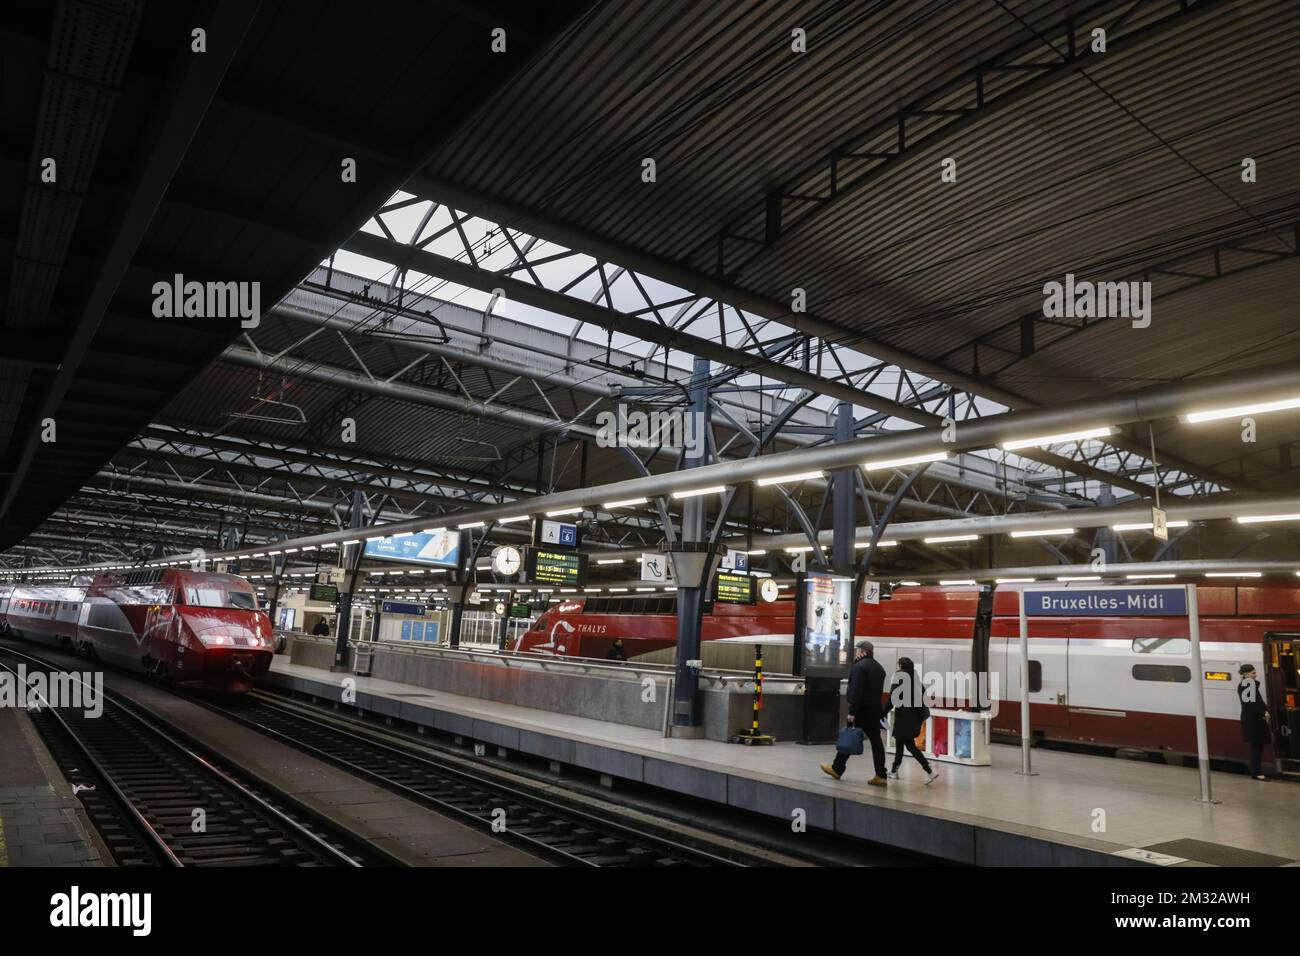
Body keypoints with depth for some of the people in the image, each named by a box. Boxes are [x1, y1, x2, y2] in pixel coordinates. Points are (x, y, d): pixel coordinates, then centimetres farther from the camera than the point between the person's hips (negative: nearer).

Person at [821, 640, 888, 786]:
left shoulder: (859, 666, -14)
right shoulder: (879, 667, 15)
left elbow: (856, 691, -20)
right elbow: (879, 690, 17)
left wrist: (852, 712, -20)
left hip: (861, 709, -7)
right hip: (875, 709, 7)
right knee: (876, 741, 4)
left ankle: (837, 769, 16)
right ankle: (880, 776, 0)